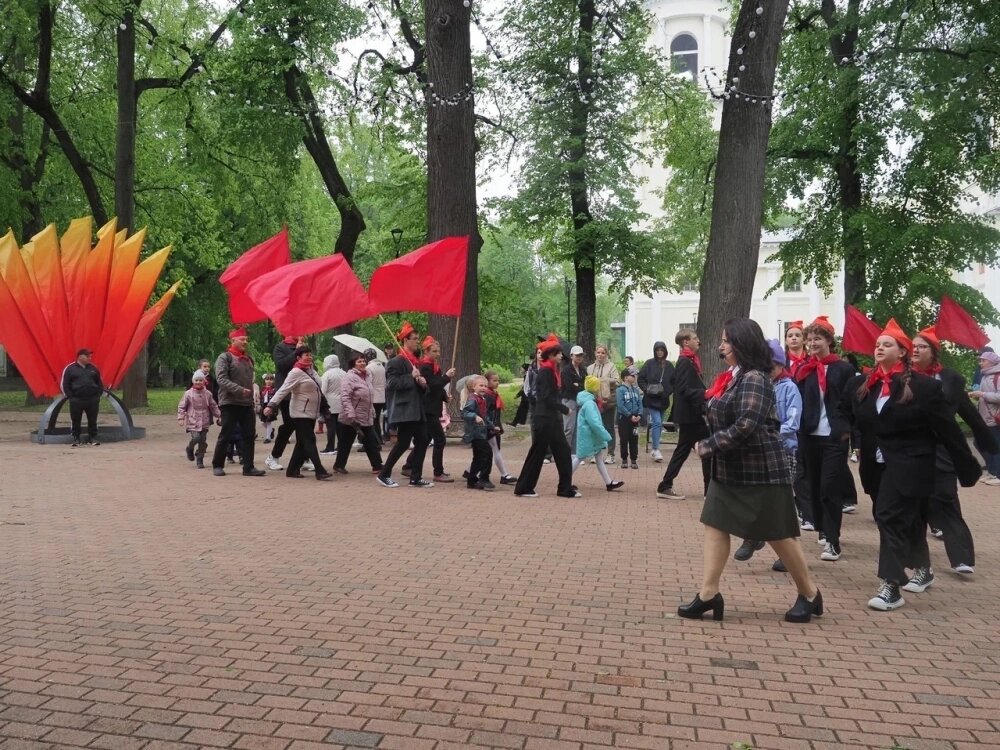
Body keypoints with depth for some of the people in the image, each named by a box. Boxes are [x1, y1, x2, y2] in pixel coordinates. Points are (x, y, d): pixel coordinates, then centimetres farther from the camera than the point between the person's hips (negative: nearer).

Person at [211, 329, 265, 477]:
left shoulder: (248, 359, 16)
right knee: (225, 435, 1)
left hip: (247, 403, 6)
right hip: (229, 402, -6)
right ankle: (217, 465, 14)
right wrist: (239, 390, -24)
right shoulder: (225, 357, -5)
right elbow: (221, 379, -16)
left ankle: (248, 467, 6)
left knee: (248, 435, 3)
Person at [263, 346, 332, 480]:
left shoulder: (311, 369, 10)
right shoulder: (296, 372, -14)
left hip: (312, 413, 9)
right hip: (301, 413, -9)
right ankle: (320, 471, -13)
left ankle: (292, 470, 17)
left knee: (302, 443, 10)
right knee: (309, 441, -10)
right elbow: (283, 390, -20)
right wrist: (271, 405, -28)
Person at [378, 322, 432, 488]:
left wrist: (423, 383, 4)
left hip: (417, 409, 9)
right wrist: (412, 377, -18)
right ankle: (384, 475, 8)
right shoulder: (396, 361, -9)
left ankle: (416, 478, 11)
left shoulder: (415, 361, 19)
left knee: (422, 441, 4)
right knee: (403, 443, -6)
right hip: (404, 409, -9)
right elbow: (391, 383, -19)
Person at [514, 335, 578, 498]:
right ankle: (523, 488, 9)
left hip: (552, 419, 9)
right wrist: (565, 409, -12)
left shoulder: (552, 370, 13)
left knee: (563, 451, 9)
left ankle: (566, 488, 14)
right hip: (544, 419, -9)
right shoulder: (545, 372, -15)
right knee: (538, 452, -1)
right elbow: (547, 398, -20)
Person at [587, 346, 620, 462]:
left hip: (608, 401, -3)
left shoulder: (611, 366, 1)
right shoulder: (590, 368, 13)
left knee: (609, 427, 3)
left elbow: (616, 382, -6)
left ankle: (611, 454, 7)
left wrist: (604, 380, -18)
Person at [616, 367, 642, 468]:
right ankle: (624, 459, 14)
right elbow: (620, 405, -16)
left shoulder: (636, 389, 6)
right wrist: (630, 416, -17)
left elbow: (640, 403, 5)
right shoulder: (620, 390, -10)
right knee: (624, 439, 3)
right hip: (624, 418, -4)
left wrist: (639, 415, -10)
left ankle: (634, 459, 15)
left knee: (634, 439, 7)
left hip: (635, 418, 4)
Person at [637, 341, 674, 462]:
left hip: (663, 400, 4)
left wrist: (668, 391, -5)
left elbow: (674, 382, 11)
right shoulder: (649, 364, -3)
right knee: (657, 422, -13)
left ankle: (653, 447, 23)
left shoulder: (669, 366, 6)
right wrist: (647, 389, -14)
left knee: (659, 424, 11)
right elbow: (640, 379, 0)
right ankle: (656, 449, -8)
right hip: (651, 399, -4)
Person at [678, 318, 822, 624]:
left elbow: (745, 426, -26)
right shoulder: (733, 377, 12)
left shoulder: (754, 379, -18)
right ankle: (708, 594, 7)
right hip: (729, 469, 9)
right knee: (715, 526, 4)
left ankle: (810, 594, 21)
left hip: (760, 471, -9)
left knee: (778, 535, 3)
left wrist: (707, 445, -18)